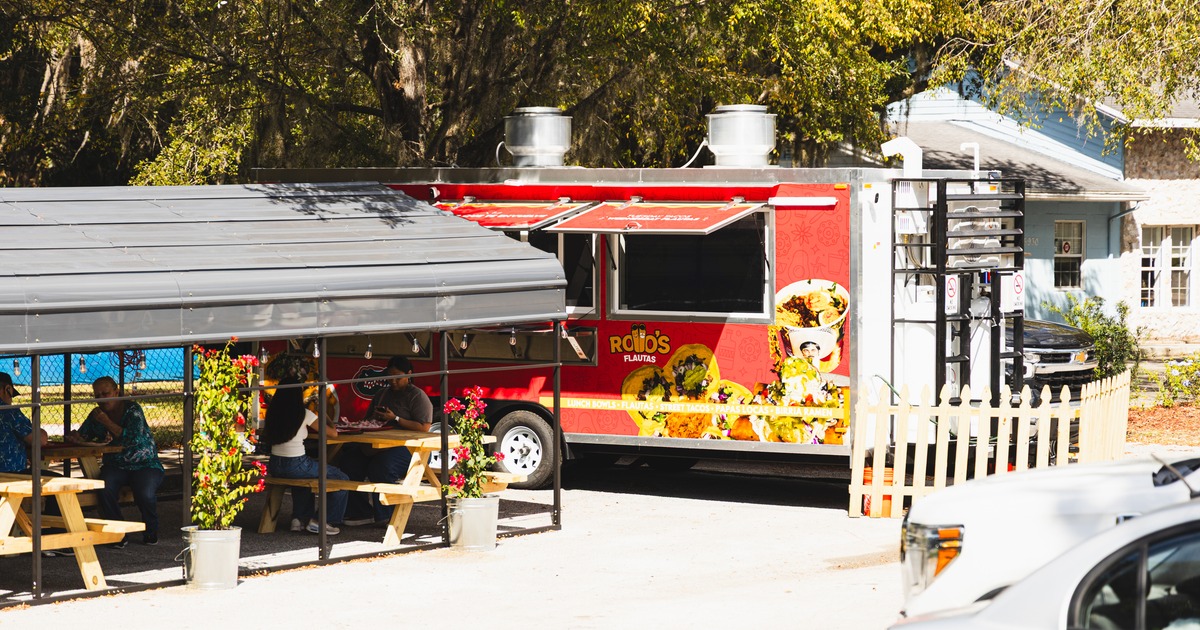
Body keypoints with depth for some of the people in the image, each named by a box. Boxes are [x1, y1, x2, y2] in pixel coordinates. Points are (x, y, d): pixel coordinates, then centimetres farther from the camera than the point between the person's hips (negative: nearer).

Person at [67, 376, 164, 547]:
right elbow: (81, 436, 11)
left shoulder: (132, 409, -7)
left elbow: (134, 438, -21)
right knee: (105, 489, -31)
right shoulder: (96, 414, 8)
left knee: (145, 493, -33)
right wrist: (74, 437, -15)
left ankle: (151, 532, -3)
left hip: (144, 464, -3)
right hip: (116, 466, 4)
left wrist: (107, 423, -22)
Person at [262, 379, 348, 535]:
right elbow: (333, 433, -4)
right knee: (341, 479, 8)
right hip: (295, 466, -7)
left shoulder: (273, 413, 4)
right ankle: (323, 521, 11)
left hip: (274, 467, 7)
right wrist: (331, 426, 21)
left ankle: (299, 518, 36)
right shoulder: (304, 414, -10)